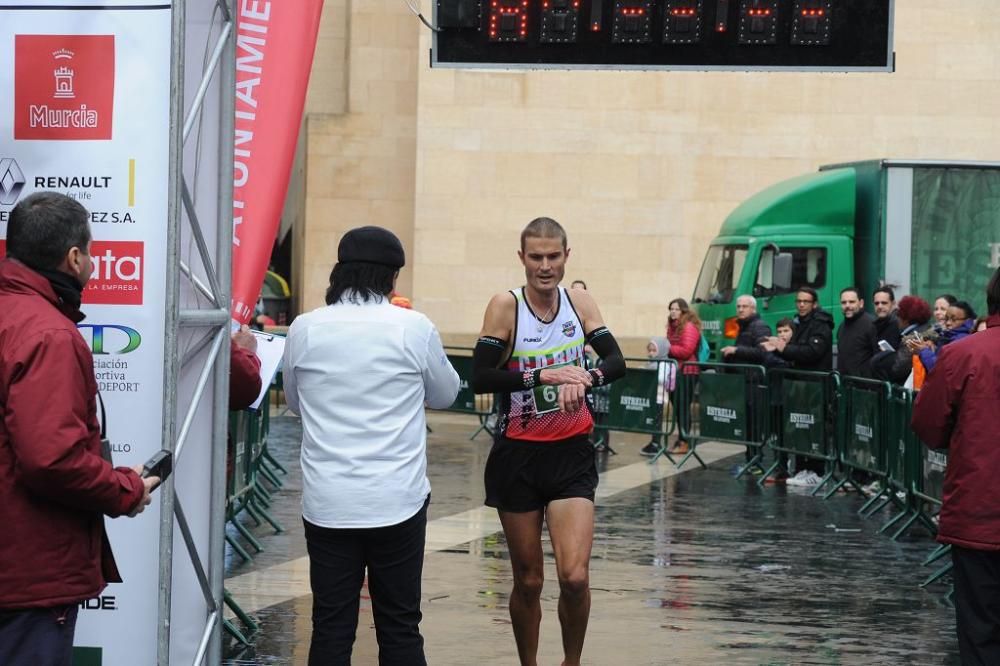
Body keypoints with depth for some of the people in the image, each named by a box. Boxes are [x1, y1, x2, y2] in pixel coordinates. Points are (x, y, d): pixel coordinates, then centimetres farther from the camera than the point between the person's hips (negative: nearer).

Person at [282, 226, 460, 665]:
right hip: (397, 502, -1)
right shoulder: (414, 329, -7)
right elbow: (444, 395, 11)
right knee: (399, 628, 7)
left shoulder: (305, 329, -2)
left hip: (327, 504, 1)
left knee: (331, 629, 5)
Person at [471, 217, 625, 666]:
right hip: (518, 456, -2)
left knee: (575, 576, -10)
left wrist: (587, 378, -22)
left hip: (571, 454, 2)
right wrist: (543, 376, -28)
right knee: (528, 581, 7)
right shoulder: (506, 306, -10)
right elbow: (481, 377, -18)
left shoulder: (579, 301, 0)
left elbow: (616, 362, -1)